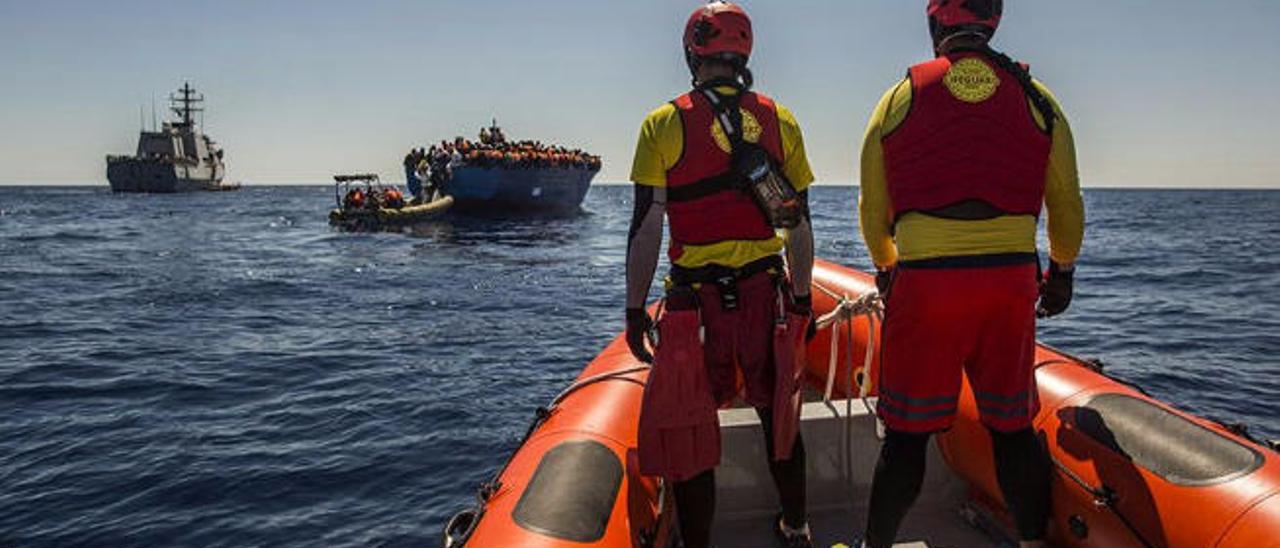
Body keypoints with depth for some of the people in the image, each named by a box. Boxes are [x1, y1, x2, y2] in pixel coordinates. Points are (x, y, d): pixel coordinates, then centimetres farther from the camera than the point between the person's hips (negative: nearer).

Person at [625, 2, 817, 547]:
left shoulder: (664, 124, -6)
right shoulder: (780, 121, 3)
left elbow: (646, 227, -8)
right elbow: (800, 223, 6)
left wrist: (635, 309, -1)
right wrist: (801, 297, 16)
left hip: (695, 302, -3)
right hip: (765, 295, 4)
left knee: (691, 431, 8)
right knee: (778, 416, 20)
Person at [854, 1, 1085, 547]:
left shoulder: (900, 97, 3)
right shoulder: (1036, 99, 7)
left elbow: (873, 210, 8)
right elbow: (1066, 205, 11)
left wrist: (886, 268, 24)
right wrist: (1063, 269, 27)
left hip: (923, 282, -1)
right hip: (1012, 281, 2)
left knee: (906, 433, 7)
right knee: (1013, 428, 15)